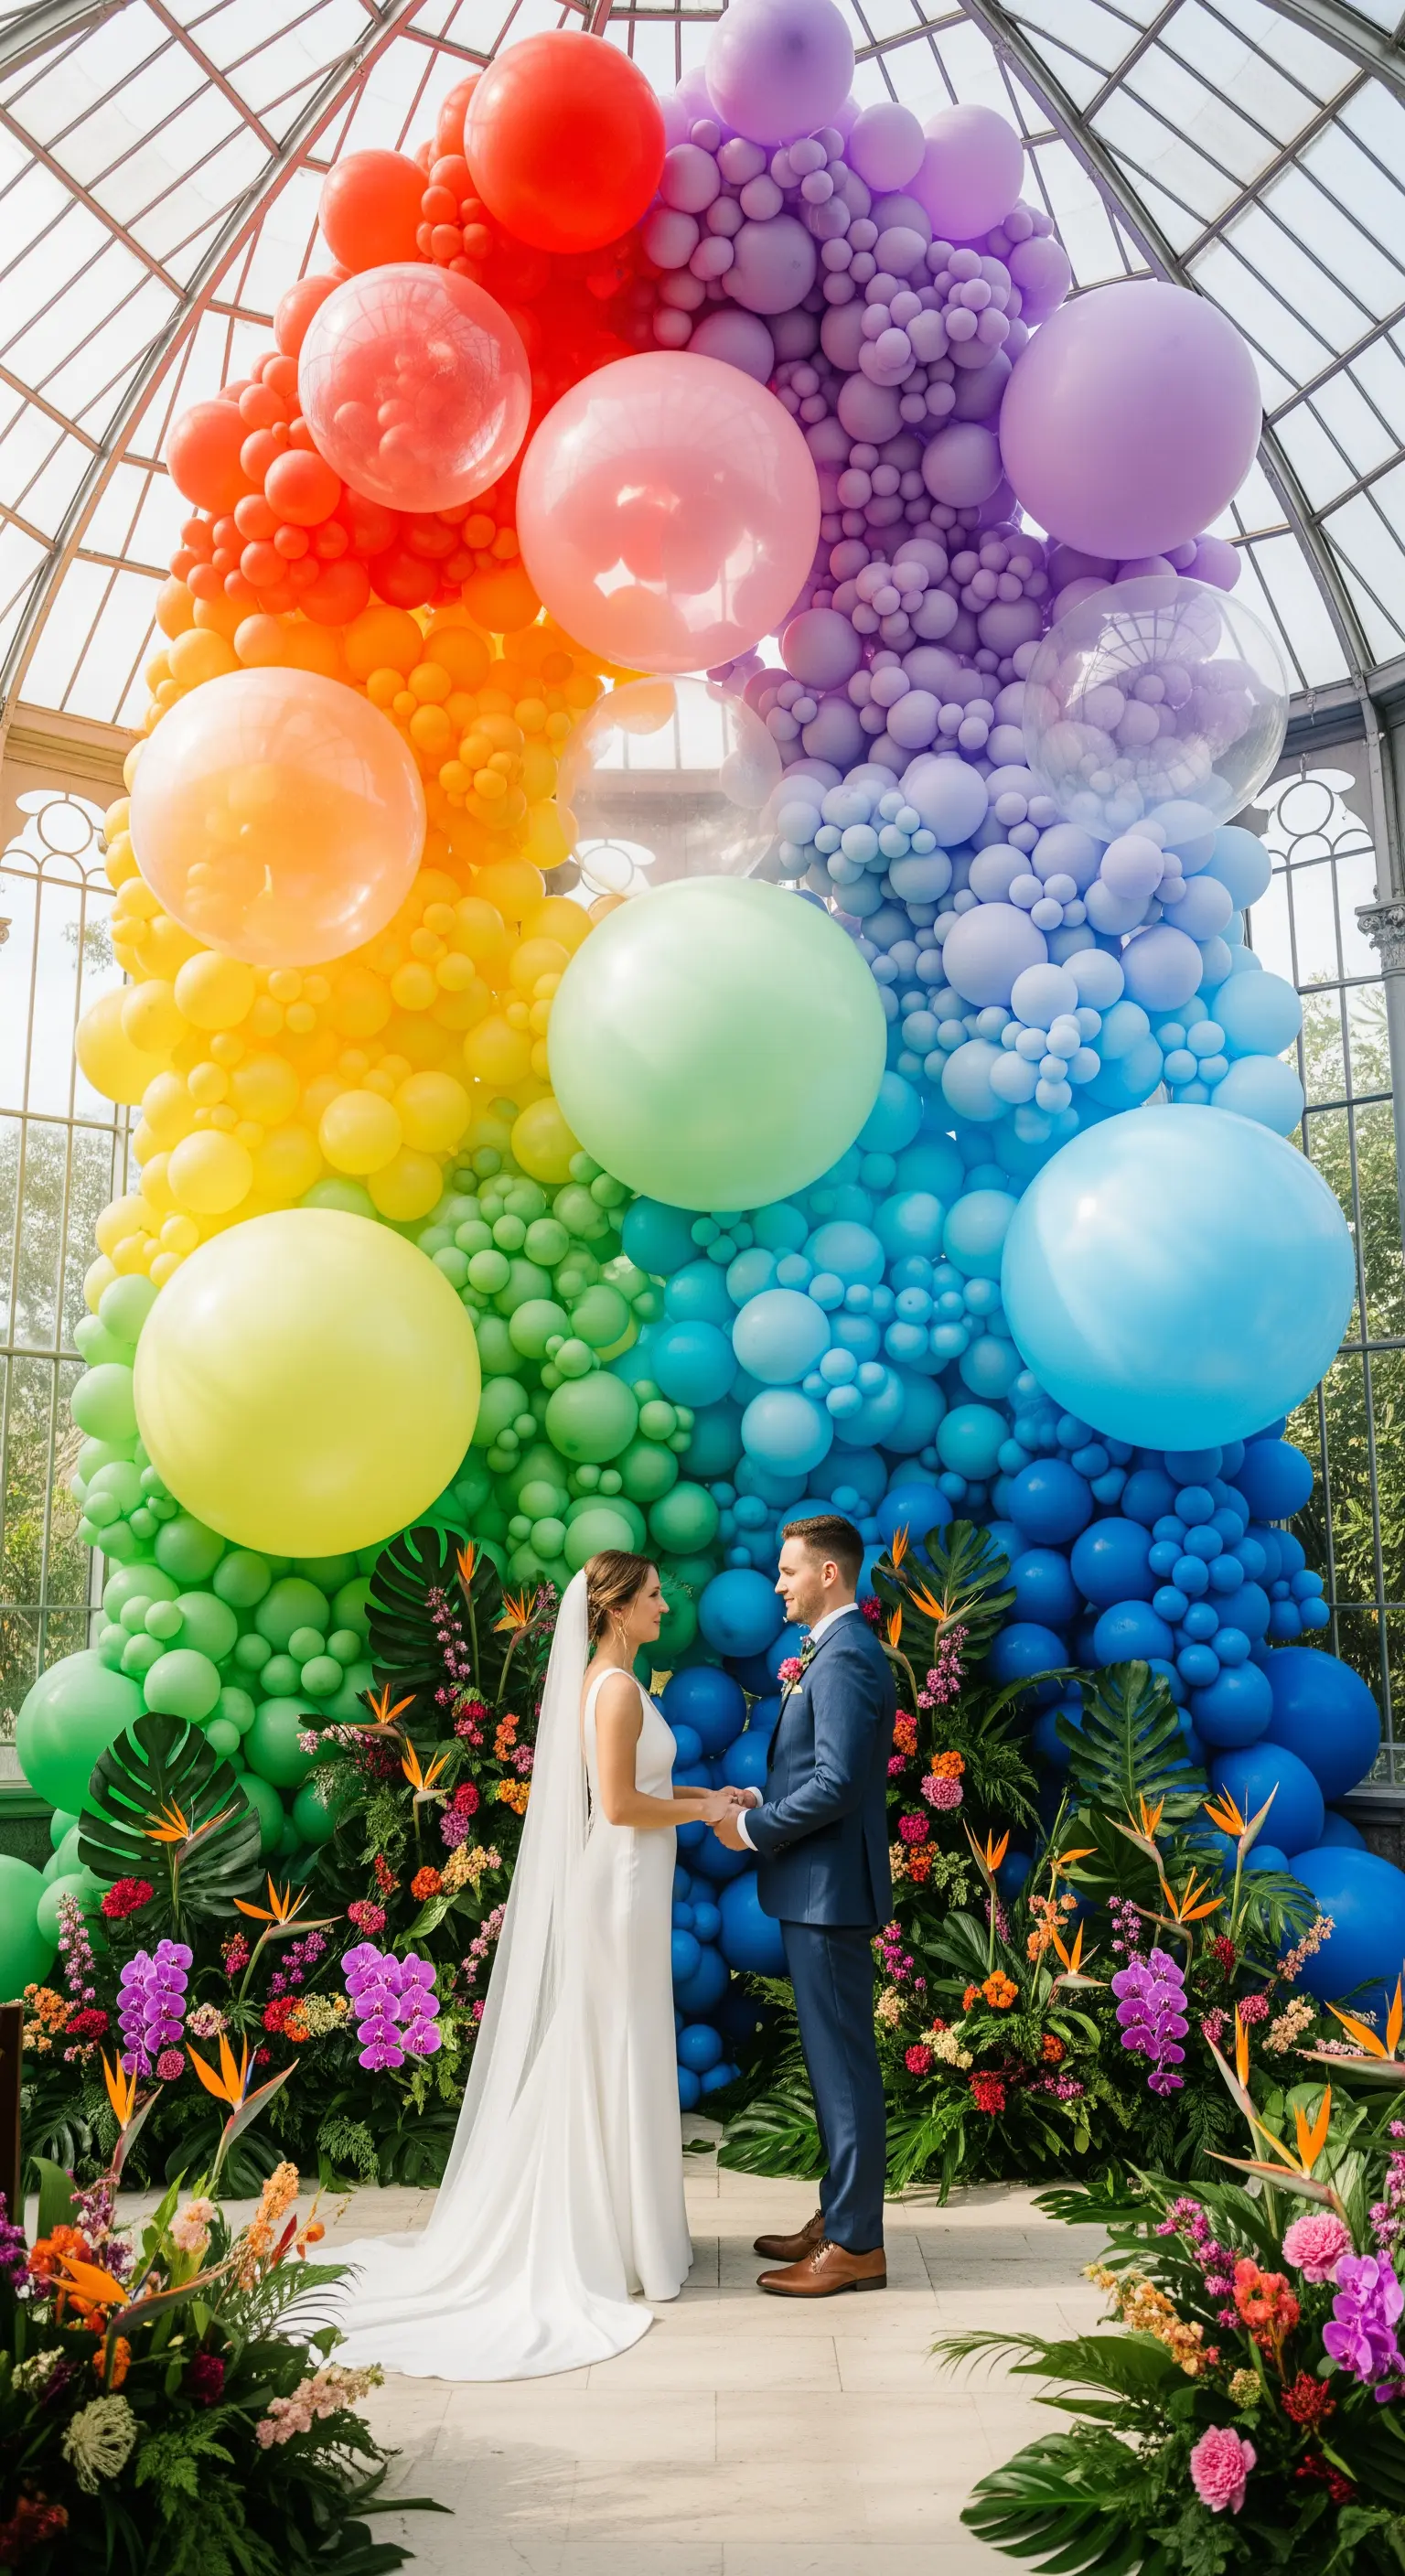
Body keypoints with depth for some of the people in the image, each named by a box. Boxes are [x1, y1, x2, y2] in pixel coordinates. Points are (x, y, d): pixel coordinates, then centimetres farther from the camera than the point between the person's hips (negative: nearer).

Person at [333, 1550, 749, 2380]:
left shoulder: (601, 1678, 11)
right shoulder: (619, 1687, -19)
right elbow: (620, 1805, -22)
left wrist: (703, 1793, 12)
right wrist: (702, 1810, -10)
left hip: (612, 1885, 10)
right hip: (622, 1886, -10)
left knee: (599, 2058, 16)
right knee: (618, 2059, 1)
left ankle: (600, 2229, 27)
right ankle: (622, 2245, 14)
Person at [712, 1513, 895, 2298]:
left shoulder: (846, 1657, -18)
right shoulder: (840, 1651, 15)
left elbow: (836, 1782, -25)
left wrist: (755, 1830, -14)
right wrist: (762, 1805, 8)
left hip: (830, 1887, -10)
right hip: (821, 1887, 10)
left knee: (843, 2061, -1)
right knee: (836, 2058, 17)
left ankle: (856, 2246, 8)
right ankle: (841, 2217, 28)